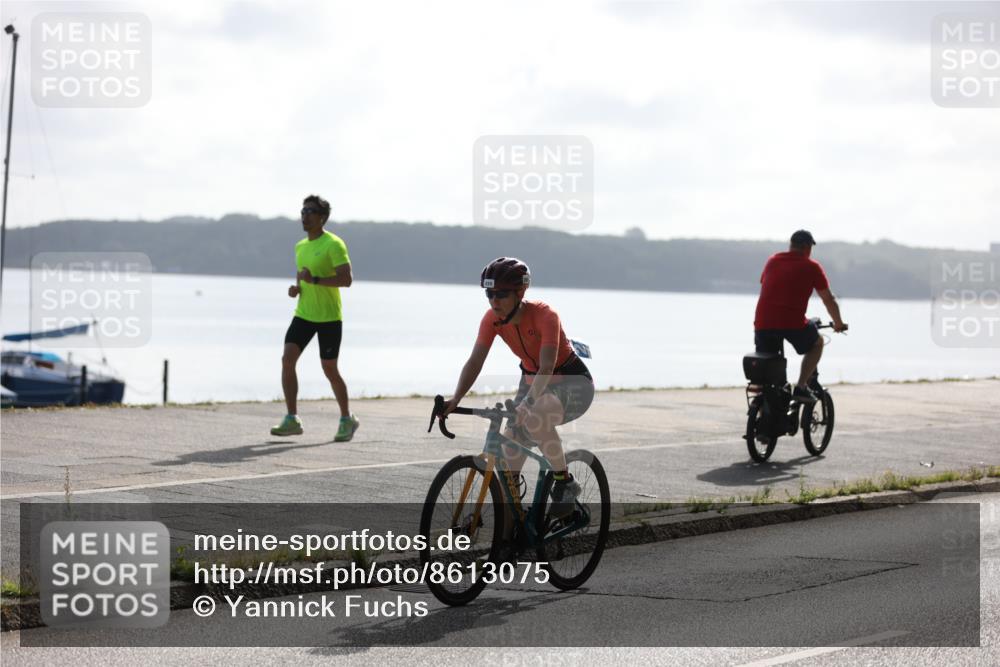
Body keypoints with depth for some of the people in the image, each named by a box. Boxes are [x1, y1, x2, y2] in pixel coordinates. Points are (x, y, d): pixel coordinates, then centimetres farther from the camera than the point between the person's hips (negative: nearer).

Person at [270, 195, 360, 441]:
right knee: (287, 359, -11)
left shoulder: (333, 244, -11)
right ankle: (291, 419, -9)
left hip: (329, 318, -6)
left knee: (329, 369, 1)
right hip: (303, 315, 6)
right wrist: (296, 288, 5)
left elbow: (347, 279, -19)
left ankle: (347, 419, 20)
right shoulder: (300, 246, 13)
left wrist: (315, 280, -26)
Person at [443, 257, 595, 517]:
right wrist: (455, 400, -34)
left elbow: (547, 367, -39)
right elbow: (475, 361, -19)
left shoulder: (544, 315, -30)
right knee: (512, 440, -10)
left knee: (535, 420, -34)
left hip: (572, 382, -6)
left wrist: (527, 404, -54)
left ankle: (565, 483, -17)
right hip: (532, 380, 6)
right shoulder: (492, 319, -14)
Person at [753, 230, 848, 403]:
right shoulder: (812, 267, 6)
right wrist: (839, 324, 27)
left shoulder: (773, 261, 18)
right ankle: (801, 387, 12)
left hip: (763, 323, 3)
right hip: (793, 324, -3)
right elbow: (829, 300, 11)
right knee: (817, 343, 24)